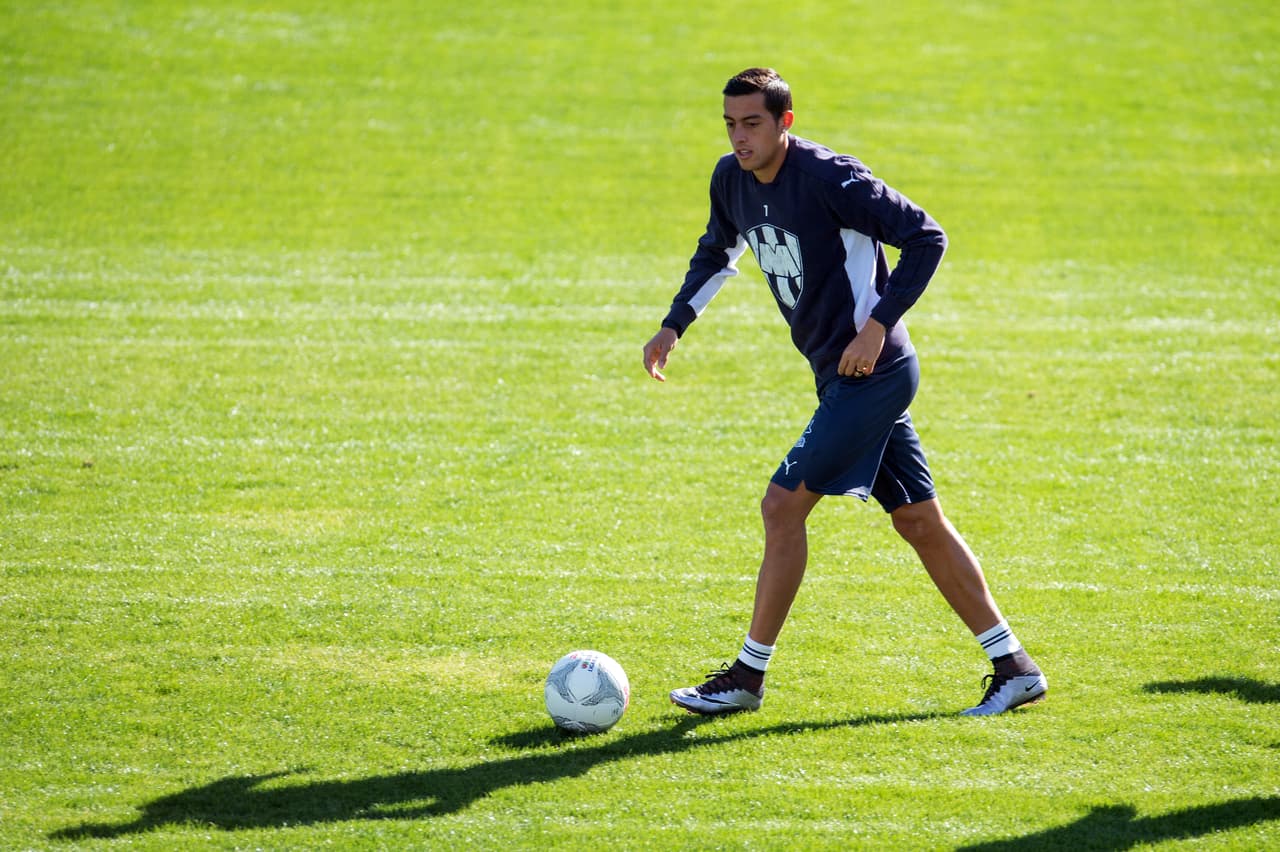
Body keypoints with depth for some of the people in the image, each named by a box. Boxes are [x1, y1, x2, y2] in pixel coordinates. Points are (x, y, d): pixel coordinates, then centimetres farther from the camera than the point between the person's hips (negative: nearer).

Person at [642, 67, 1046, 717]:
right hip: (843, 377, 9)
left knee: (783, 506, -9)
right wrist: (675, 324, 14)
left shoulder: (828, 177, -19)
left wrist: (878, 326, -21)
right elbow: (718, 253, 26)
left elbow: (925, 237, -16)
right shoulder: (731, 179, 5)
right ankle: (1014, 668, 17)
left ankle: (748, 677, 1)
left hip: (871, 369, -9)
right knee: (919, 522, 11)